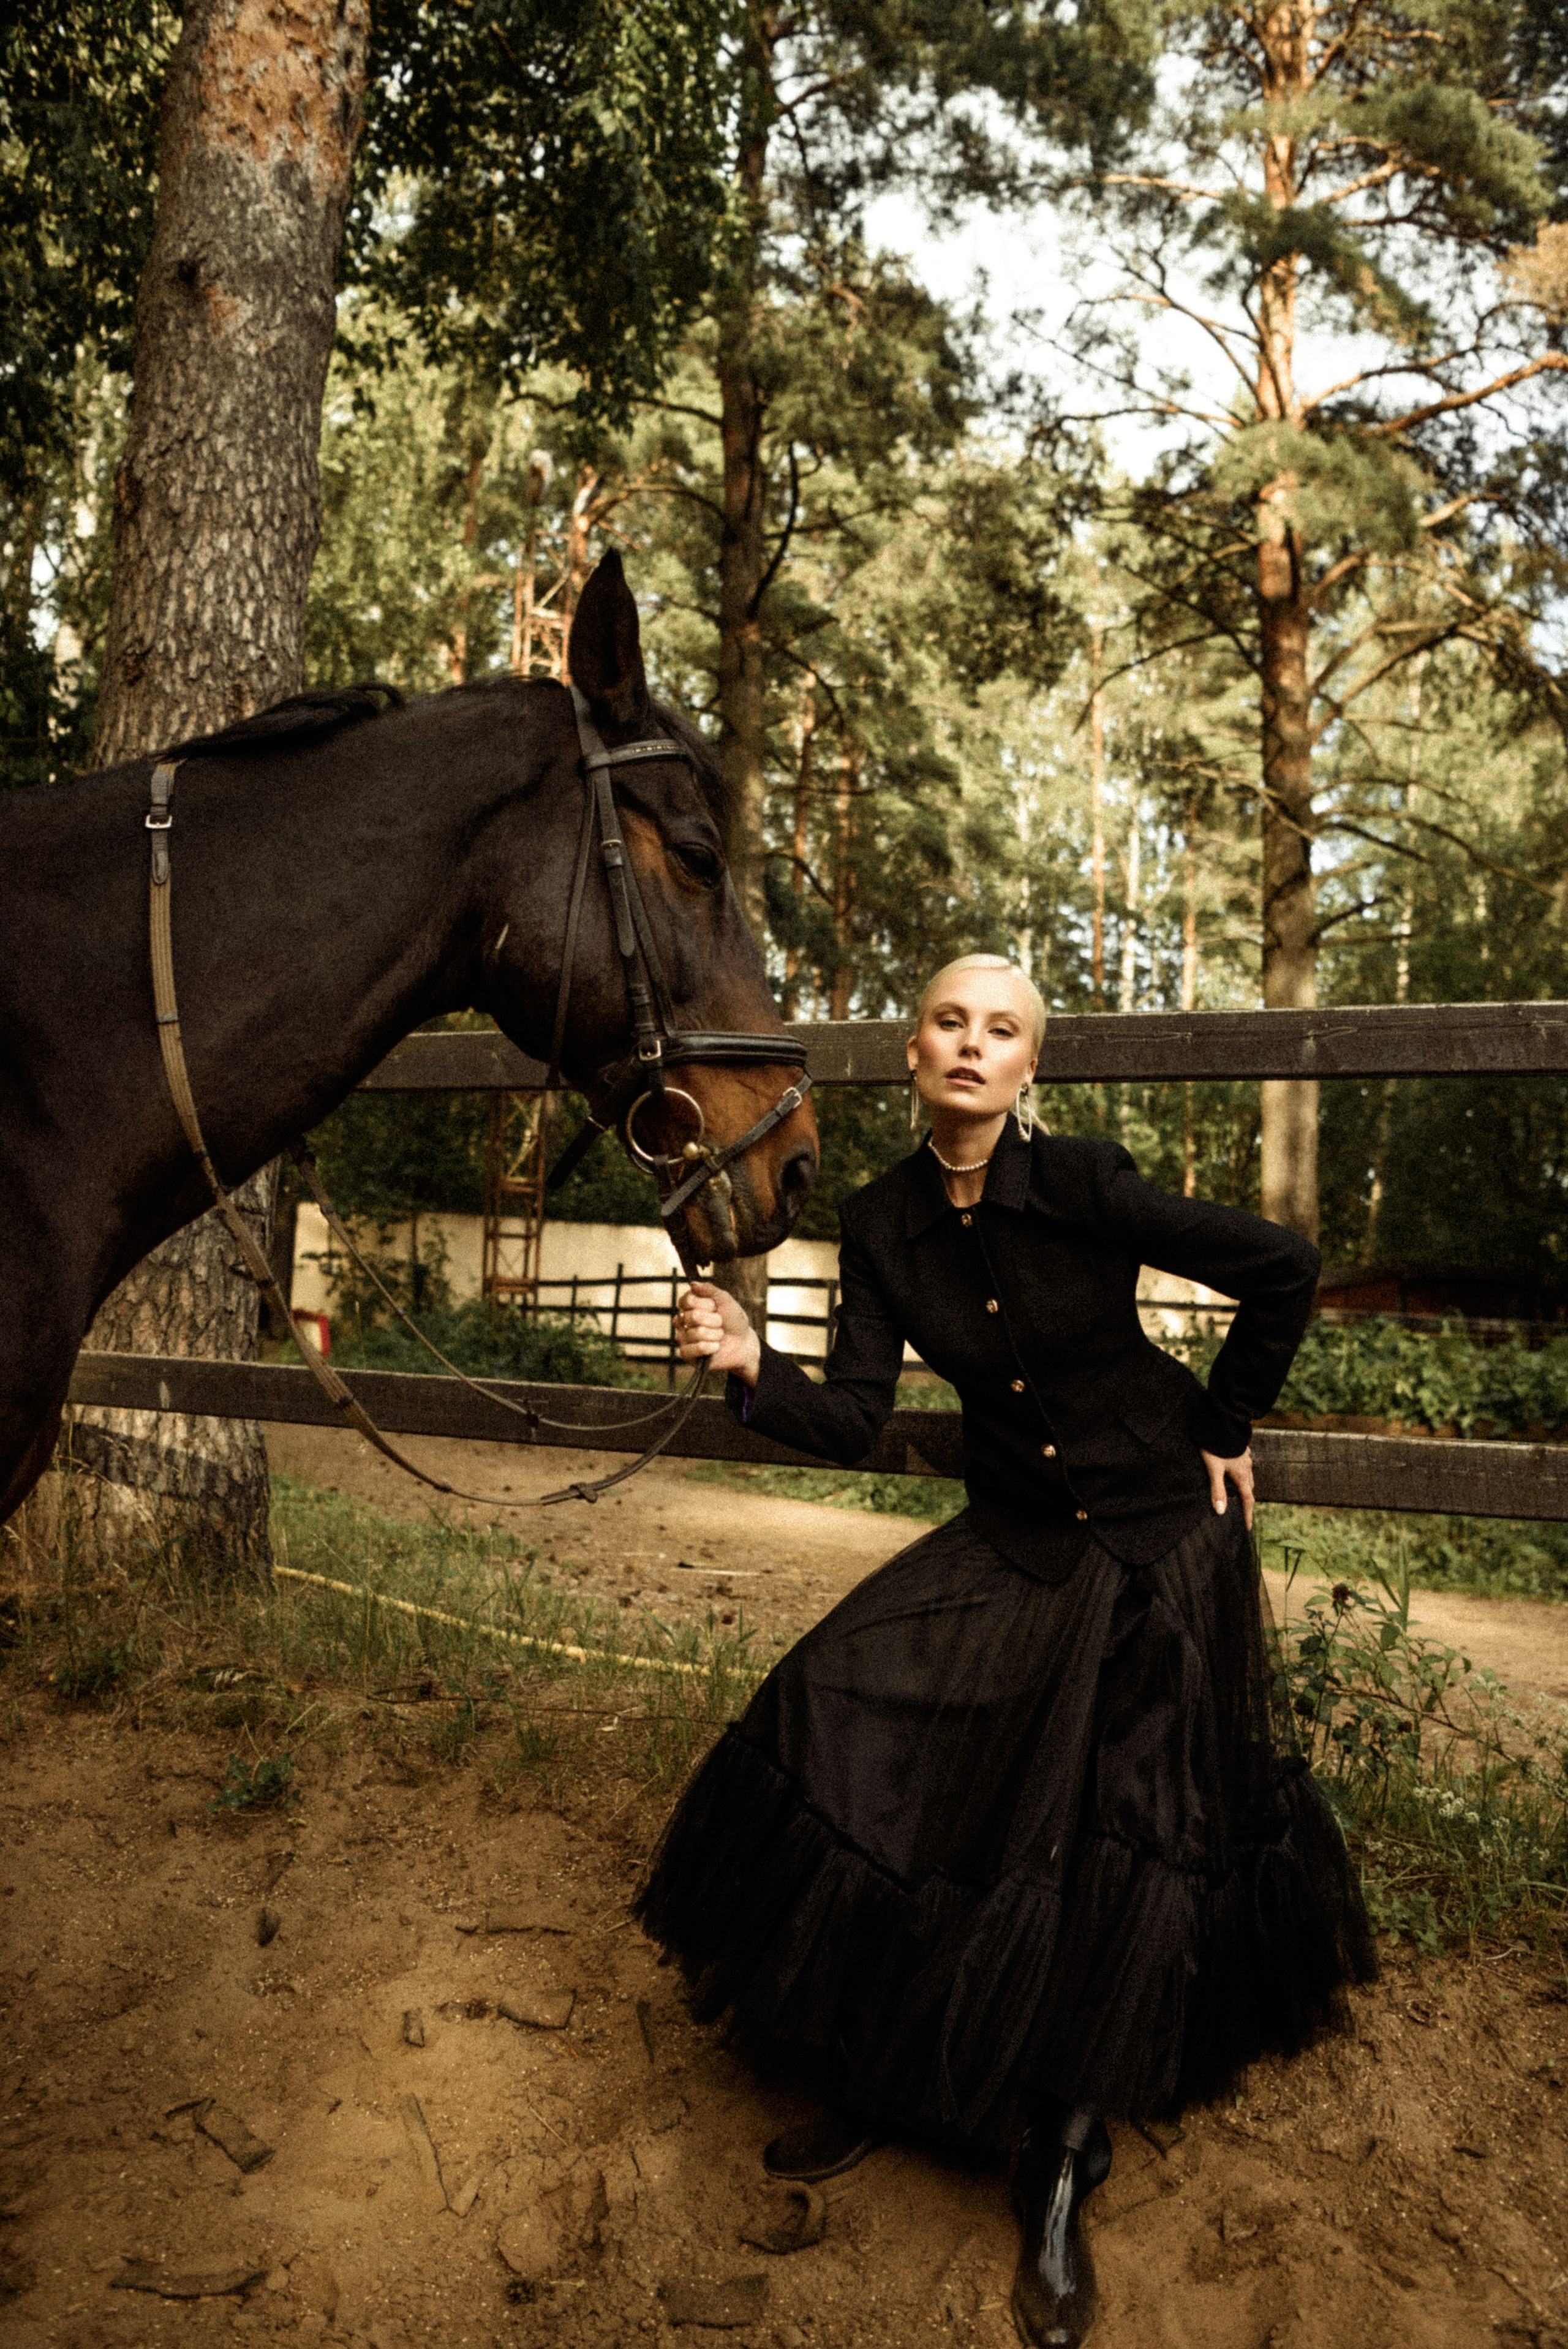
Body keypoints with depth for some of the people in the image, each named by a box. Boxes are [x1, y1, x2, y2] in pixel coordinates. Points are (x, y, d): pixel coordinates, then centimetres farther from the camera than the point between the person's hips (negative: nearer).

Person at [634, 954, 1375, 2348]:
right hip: (1013, 1536, 4)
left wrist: (1220, 1430, -6)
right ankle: (881, 2083, 12)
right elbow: (855, 1419, -12)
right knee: (853, 1726, -9)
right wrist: (751, 1367, -31)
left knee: (1122, 1840, -2)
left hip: (1158, 1530, -4)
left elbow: (1284, 1273, -15)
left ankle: (1061, 2184, 17)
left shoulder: (1085, 1188, -21)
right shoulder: (881, 1226, -7)